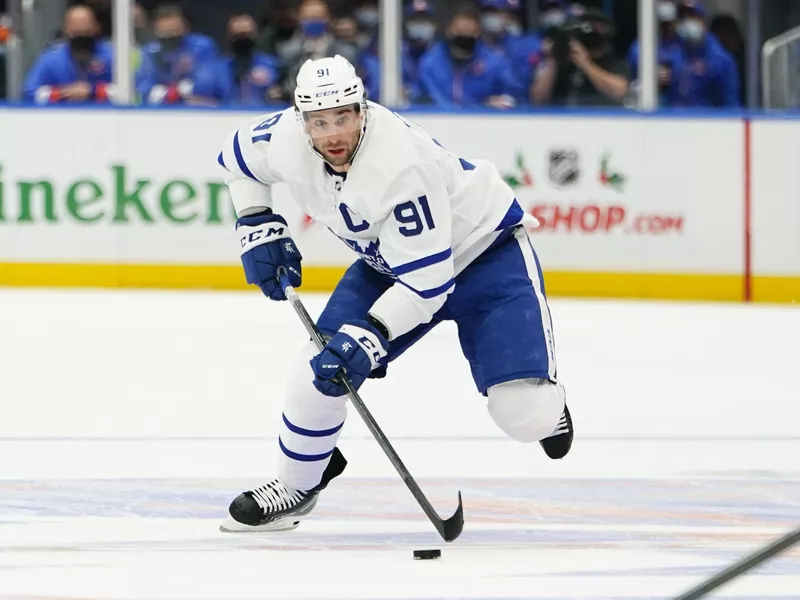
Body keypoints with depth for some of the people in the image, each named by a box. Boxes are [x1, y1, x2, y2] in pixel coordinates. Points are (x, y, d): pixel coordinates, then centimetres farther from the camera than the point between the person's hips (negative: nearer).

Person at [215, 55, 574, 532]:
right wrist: (258, 228, 2)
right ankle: (298, 483, 21)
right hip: (389, 259, 6)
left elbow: (426, 280, -35)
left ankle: (545, 403, 18)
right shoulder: (287, 140, -18)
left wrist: (369, 337, -41)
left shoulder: (401, 165, -37)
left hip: (485, 250, -6)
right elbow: (238, 156, 8)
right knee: (319, 371, -5)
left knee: (525, 415, -20)